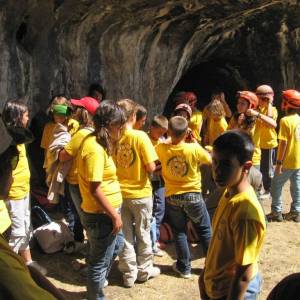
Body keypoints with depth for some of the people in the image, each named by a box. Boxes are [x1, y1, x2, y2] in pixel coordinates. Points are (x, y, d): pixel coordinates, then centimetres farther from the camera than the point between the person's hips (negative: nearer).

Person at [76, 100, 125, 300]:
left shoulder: (97, 142, 5)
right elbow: (94, 189, -26)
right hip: (101, 215, -10)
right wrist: (114, 216, -20)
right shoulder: (95, 149, -26)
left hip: (105, 212, 10)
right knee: (100, 261, 8)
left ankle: (98, 282, 49)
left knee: (115, 245, 31)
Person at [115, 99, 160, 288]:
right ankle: (144, 270, 28)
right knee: (143, 234, 15)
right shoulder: (141, 137, -16)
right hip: (140, 193, -3)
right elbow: (151, 168, -17)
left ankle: (129, 273, 24)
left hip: (119, 193, 3)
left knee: (125, 235, 14)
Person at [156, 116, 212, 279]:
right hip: (193, 196, -1)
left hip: (172, 198, 1)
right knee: (205, 230, 16)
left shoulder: (161, 149, -14)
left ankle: (184, 267, 22)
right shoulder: (194, 149, -19)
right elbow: (210, 160, -2)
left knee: (179, 232, 15)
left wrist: (170, 139, 8)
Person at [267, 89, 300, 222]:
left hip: (288, 161, -7)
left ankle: (276, 212, 8)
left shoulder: (285, 120, -17)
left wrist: (279, 162, -16)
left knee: (276, 185, 5)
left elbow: (283, 143, -19)